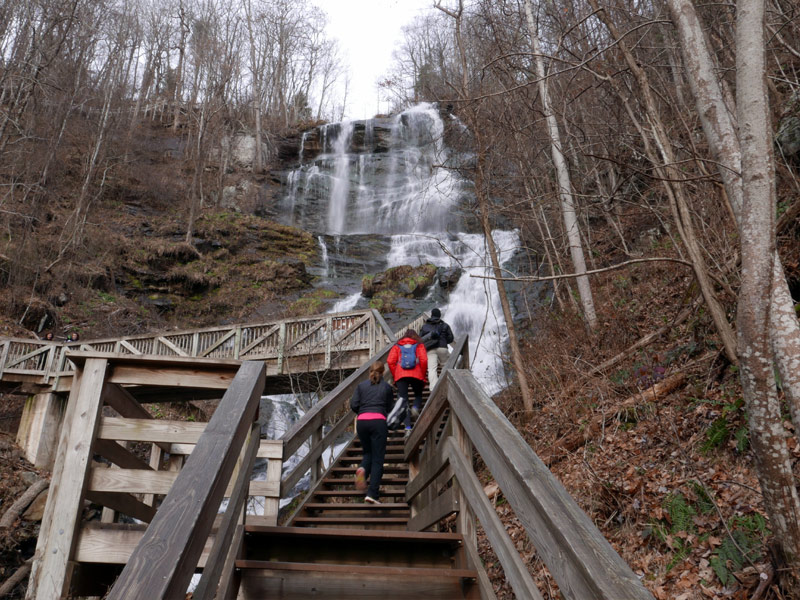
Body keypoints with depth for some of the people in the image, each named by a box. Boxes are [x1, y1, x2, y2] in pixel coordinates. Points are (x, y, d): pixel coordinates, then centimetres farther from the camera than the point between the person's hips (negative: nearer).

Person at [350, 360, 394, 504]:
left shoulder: (361, 385, 13)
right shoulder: (387, 387, 11)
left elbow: (353, 404, 5)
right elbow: (389, 408, 15)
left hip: (362, 421, 2)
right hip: (378, 421, -2)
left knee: (368, 453, 21)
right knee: (378, 459, 0)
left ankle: (362, 470, -12)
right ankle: (373, 494, -9)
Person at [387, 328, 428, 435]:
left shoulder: (397, 346, 18)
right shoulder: (419, 345, 16)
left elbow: (390, 361, 4)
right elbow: (424, 360, 0)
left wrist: (395, 375, 12)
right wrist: (423, 376, 8)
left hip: (400, 376, 0)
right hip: (416, 375, 0)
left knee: (403, 400, 1)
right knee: (418, 394, 23)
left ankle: (408, 428, -12)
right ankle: (416, 408, -9)